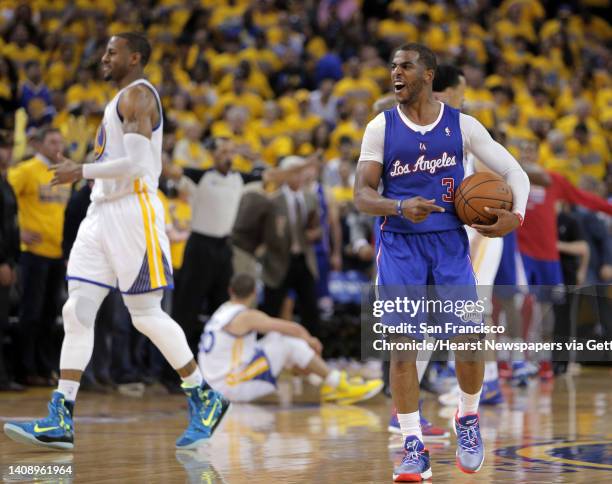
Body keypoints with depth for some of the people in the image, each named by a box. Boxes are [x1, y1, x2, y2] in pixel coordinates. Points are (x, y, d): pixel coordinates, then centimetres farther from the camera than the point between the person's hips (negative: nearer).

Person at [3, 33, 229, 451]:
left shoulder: (138, 95, -9)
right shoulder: (124, 100, 21)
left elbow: (134, 164, -20)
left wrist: (80, 172, -17)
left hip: (133, 211, -9)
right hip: (104, 213, 9)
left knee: (147, 315, -5)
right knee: (77, 311, -1)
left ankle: (206, 400, 9)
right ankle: (59, 422, -4)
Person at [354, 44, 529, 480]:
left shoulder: (461, 125, 1)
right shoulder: (381, 128, 1)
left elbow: (514, 172, 5)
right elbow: (362, 194, -3)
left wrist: (515, 216, -14)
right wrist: (400, 207, -24)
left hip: (449, 242, 0)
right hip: (399, 244, 0)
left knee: (468, 343, -4)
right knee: (402, 345, -7)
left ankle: (468, 419, 25)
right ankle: (414, 448, -2)